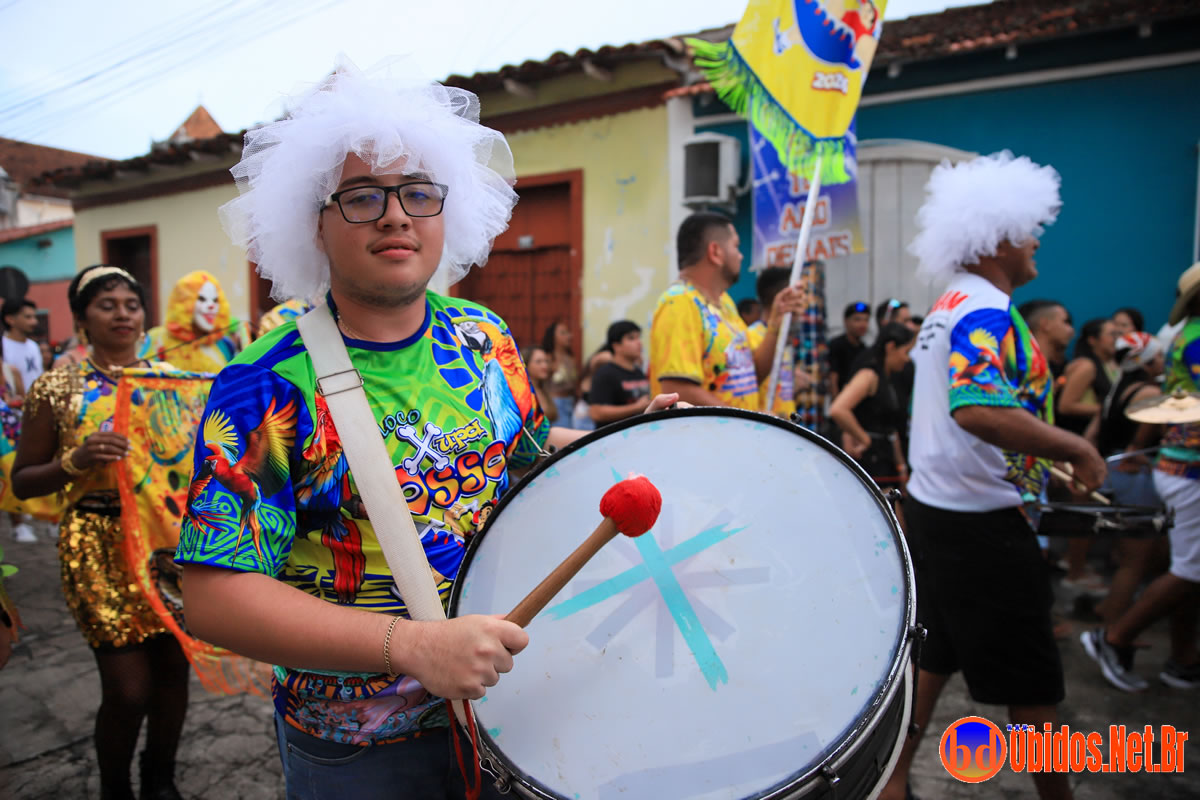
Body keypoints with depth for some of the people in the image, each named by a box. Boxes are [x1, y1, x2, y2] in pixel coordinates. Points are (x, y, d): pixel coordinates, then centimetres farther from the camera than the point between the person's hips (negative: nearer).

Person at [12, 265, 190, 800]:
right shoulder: (56, 389, -2)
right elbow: (22, 482, 1)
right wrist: (77, 460, -18)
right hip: (100, 546, -3)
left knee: (174, 667, 10)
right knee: (127, 687, -2)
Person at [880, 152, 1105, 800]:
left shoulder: (950, 306, 12)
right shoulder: (986, 310, -19)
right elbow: (980, 410, -36)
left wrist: (1048, 450, 23)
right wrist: (1077, 450, -24)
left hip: (934, 506, 10)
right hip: (980, 524, -10)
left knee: (933, 655, 18)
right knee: (1033, 681, 8)